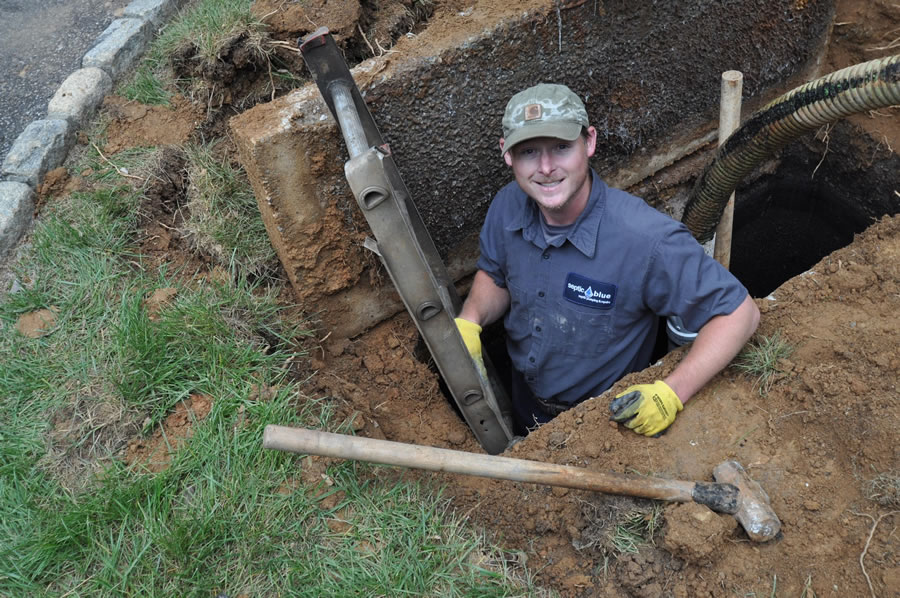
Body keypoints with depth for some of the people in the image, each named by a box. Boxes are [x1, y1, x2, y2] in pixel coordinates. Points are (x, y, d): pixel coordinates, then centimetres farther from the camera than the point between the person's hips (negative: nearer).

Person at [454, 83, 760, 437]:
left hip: (610, 419, -4)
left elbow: (740, 312, -29)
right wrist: (469, 321, -20)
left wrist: (672, 394, -39)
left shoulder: (645, 239, -37)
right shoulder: (508, 206, -20)